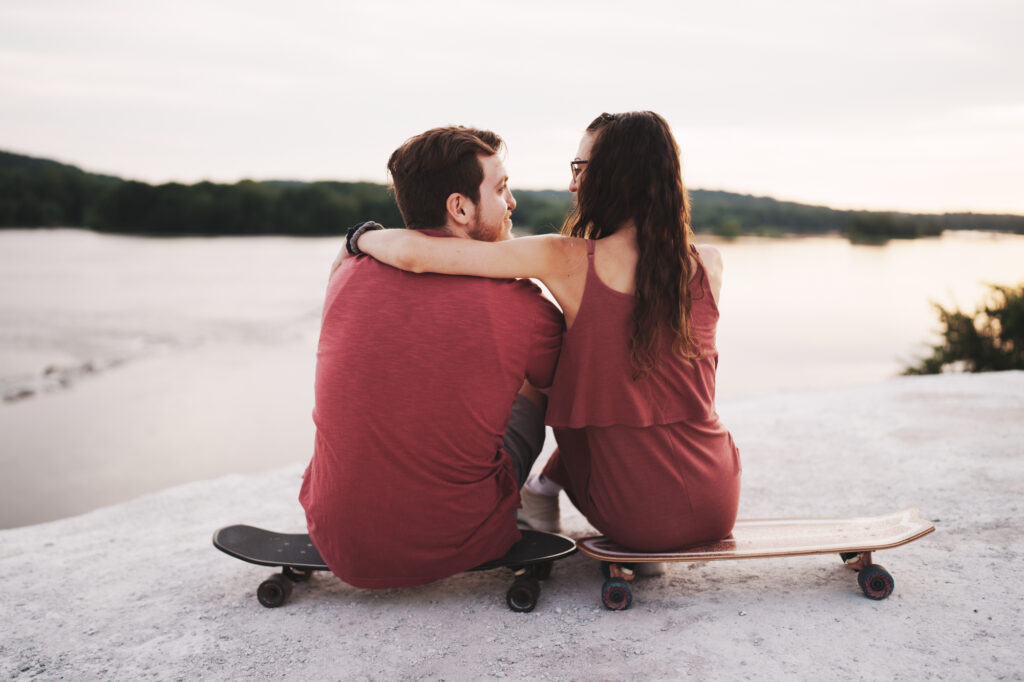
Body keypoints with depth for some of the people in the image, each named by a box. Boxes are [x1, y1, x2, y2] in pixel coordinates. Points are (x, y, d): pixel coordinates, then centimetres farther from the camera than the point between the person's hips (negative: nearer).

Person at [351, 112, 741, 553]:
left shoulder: (569, 262, -15)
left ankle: (542, 496, 39)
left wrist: (363, 237, 4)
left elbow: (414, 254, -18)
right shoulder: (708, 265, -3)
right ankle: (548, 486, 44)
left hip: (636, 521, -3)